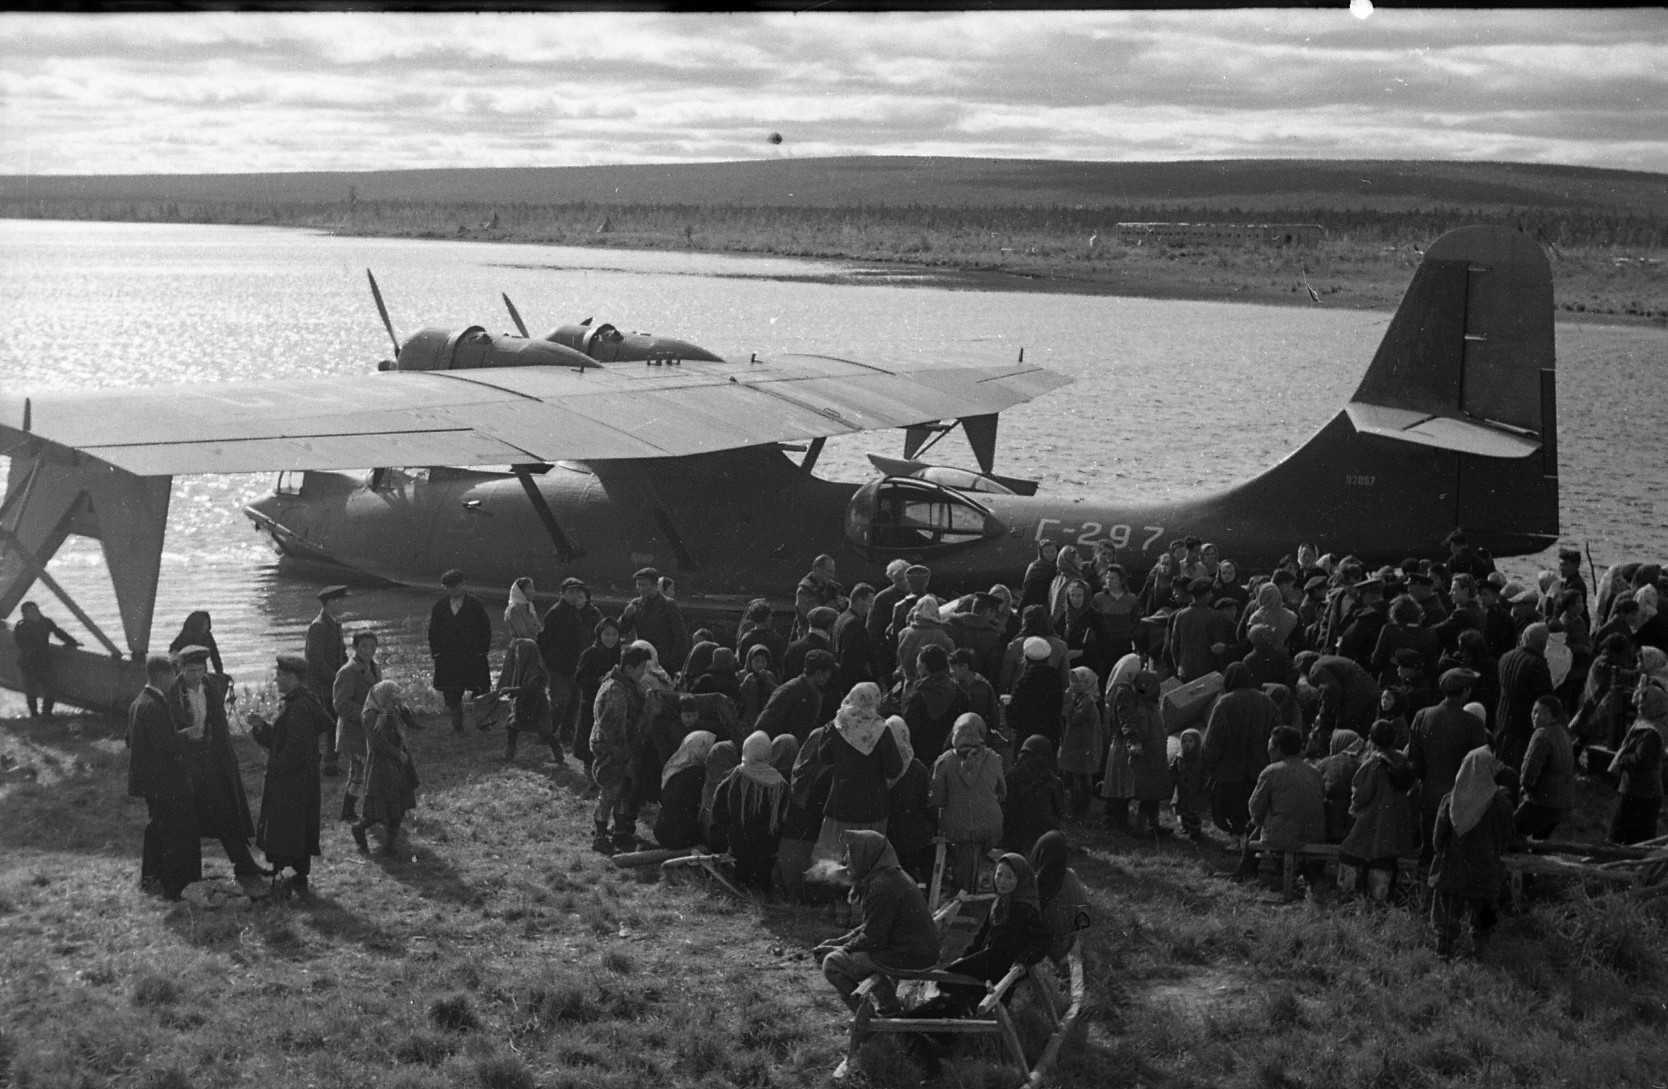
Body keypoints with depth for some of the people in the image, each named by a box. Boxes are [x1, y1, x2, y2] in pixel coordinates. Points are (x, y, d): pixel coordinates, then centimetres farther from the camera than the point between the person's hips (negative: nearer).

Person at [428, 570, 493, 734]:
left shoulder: (475, 604, 0)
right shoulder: (439, 607, 8)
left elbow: (486, 628, 2)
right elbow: (433, 631, 13)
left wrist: (482, 650, -4)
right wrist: (436, 652, 3)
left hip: (473, 657, -2)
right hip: (447, 658, 2)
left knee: (479, 691, -2)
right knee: (451, 696, 3)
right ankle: (457, 726, 13)